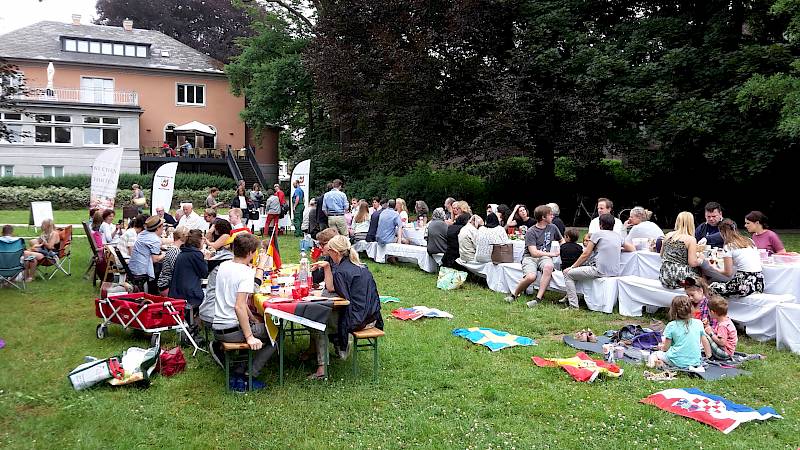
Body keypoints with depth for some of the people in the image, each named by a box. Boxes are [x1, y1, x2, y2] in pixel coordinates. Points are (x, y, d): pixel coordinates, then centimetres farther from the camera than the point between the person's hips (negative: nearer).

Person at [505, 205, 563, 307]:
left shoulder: (552, 228, 9)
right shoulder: (531, 232, -8)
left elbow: (562, 241, 28)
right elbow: (534, 253, -15)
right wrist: (551, 254, -9)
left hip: (544, 257, 4)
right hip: (530, 257, -4)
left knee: (549, 267, -35)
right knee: (530, 277, -34)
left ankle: (538, 298, -32)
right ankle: (514, 294, -4)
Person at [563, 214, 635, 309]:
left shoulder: (598, 234, -1)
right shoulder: (617, 236, 15)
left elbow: (586, 255, -1)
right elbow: (633, 249, 19)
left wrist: (572, 267, 8)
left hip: (600, 272, -8)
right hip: (615, 273, 8)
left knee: (567, 273, 3)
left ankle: (573, 305, -5)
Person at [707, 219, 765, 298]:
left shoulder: (728, 247, -5)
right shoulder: (749, 241, 14)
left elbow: (728, 273, -4)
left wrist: (714, 269, 14)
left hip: (746, 284, -8)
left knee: (712, 287, 0)